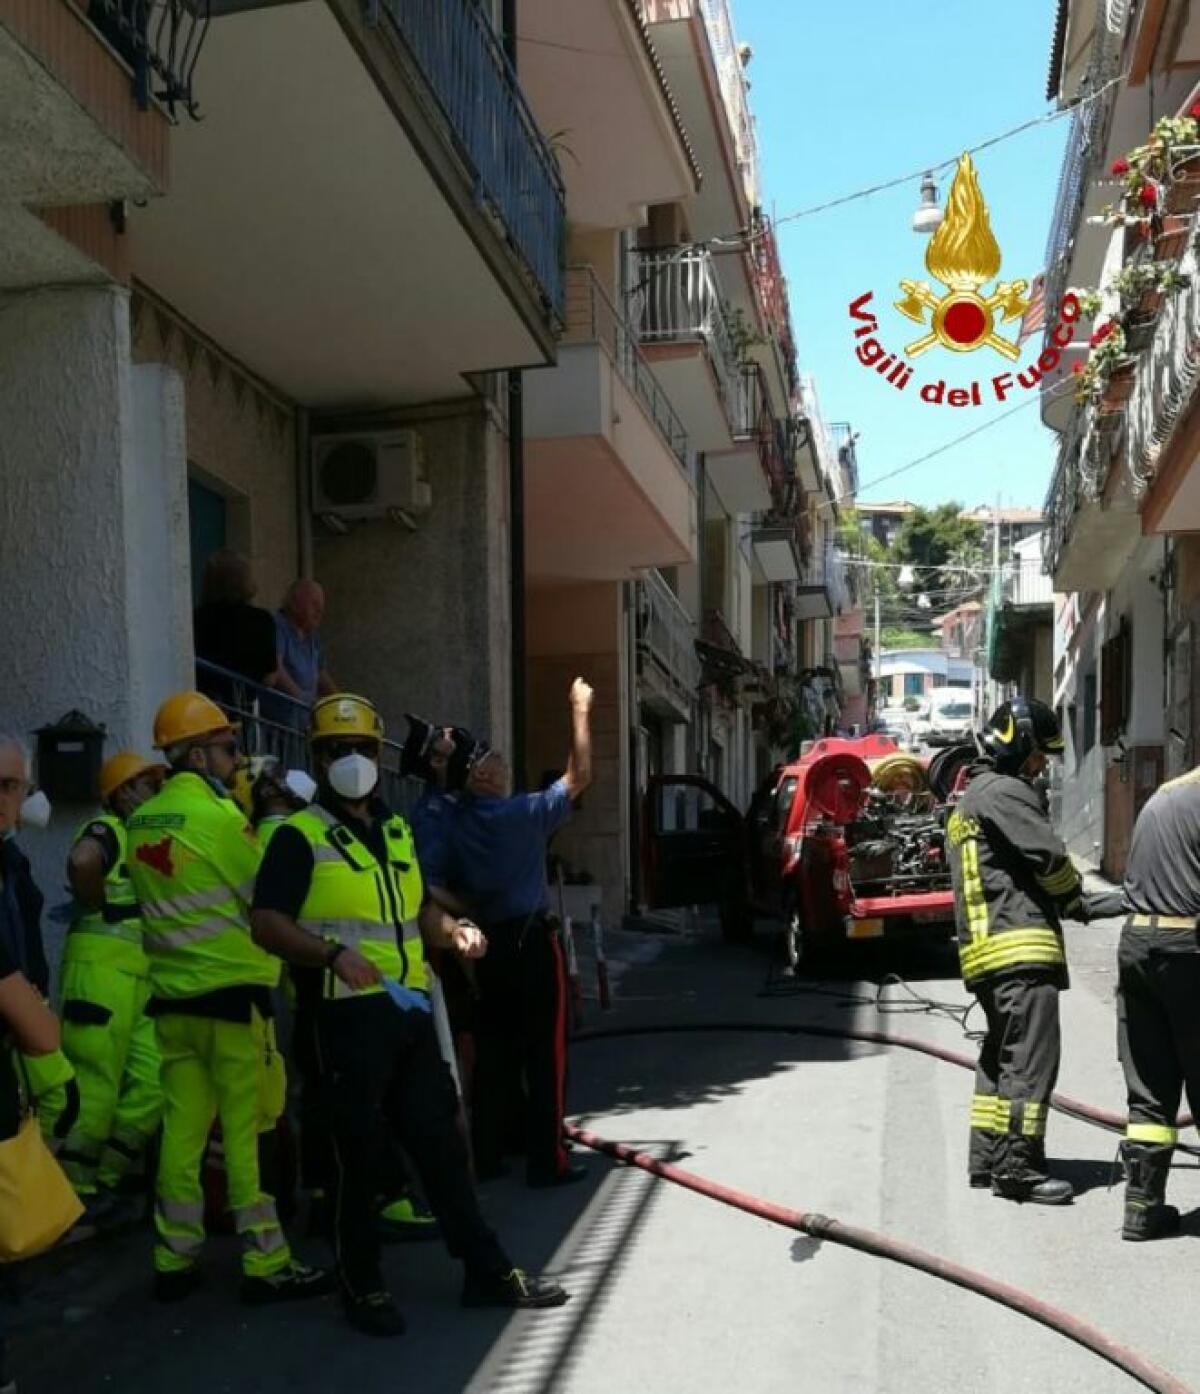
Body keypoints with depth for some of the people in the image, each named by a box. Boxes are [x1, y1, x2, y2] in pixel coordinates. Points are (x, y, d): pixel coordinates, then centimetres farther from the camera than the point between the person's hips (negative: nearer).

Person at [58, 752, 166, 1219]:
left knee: (153, 1082, 8)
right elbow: (81, 862, -29)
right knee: (95, 1084, -4)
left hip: (140, 976, 9)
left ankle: (102, 1180, 19)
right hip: (102, 968, -9)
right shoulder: (106, 829, -7)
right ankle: (72, 1189, 9)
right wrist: (101, 909, -15)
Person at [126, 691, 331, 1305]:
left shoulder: (142, 821, 8)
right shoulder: (219, 815, -13)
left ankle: (174, 1260, 17)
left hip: (171, 994, 7)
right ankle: (265, 1263, 7)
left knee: (181, 1128, 11)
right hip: (232, 991, -6)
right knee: (247, 1132, 0)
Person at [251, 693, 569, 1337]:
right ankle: (362, 1286, 18)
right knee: (361, 1154, 3)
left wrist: (453, 929, 6)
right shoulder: (300, 836, -5)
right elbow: (266, 924, -14)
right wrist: (333, 953, -28)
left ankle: (487, 1270, 21)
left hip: (410, 1009, 7)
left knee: (441, 1142, 12)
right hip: (348, 1013, -6)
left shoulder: (396, 830, 18)